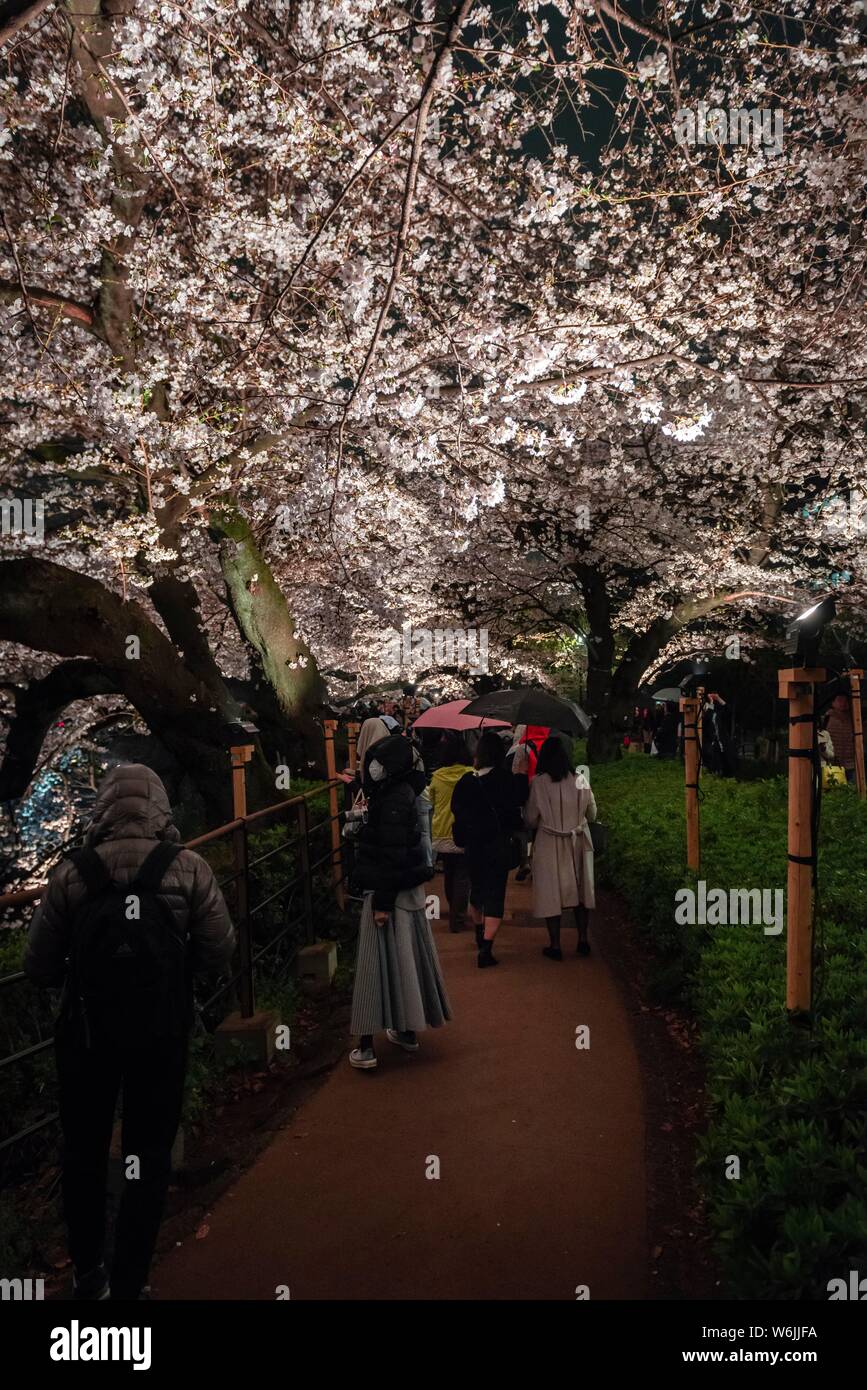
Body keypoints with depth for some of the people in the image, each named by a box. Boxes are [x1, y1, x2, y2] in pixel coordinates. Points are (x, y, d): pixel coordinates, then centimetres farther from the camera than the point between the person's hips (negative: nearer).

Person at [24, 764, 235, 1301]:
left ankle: (88, 1275, 36)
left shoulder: (71, 874, -11)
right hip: (162, 1035, 0)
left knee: (85, 1151, 21)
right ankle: (128, 1283, 25)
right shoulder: (189, 869, -12)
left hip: (86, 1034, 1)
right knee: (150, 1157, 17)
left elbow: (40, 968, -4)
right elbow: (219, 956, -9)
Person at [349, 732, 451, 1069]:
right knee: (406, 956, 17)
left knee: (380, 962, -3)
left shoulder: (394, 801, -21)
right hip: (411, 890, 9)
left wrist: (382, 902, -20)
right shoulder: (407, 792, 8)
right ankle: (408, 1030, 30)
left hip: (392, 892, -9)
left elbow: (392, 857, -23)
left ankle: (367, 1046, 3)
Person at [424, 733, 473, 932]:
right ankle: (457, 919, 2)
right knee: (462, 877, 4)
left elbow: (429, 801, 10)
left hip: (442, 835, 3)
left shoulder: (437, 776, -5)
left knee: (449, 875, 19)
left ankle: (454, 913, 34)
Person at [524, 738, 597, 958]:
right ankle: (583, 940, 22)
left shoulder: (539, 783, -14)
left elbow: (531, 820, -7)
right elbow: (592, 814, 5)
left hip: (549, 845, -3)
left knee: (552, 893, 6)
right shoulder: (580, 781, -7)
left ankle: (555, 945, 11)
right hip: (578, 842, 3)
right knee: (580, 890, 15)